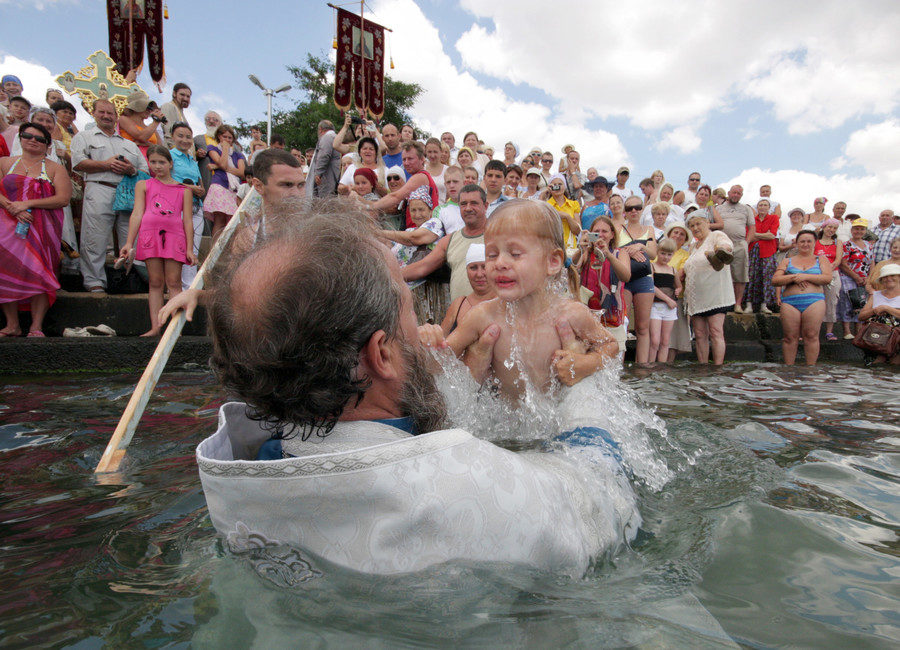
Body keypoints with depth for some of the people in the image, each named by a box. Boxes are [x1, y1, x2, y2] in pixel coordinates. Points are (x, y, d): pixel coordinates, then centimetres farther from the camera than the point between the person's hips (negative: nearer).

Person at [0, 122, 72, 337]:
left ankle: (36, 327, -7)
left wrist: (27, 204, -10)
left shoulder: (55, 168, 10)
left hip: (42, 228, -2)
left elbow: (63, 198, -3)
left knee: (39, 273, -12)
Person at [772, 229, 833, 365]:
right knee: (790, 337, -2)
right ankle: (788, 368, 4)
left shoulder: (821, 259, 17)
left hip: (814, 301, -1)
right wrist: (794, 278, -8)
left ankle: (810, 367, -1)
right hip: (790, 302, 1)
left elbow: (827, 278, 0)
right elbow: (775, 280, 6)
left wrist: (805, 276, -8)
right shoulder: (788, 261, 18)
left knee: (811, 336, -7)